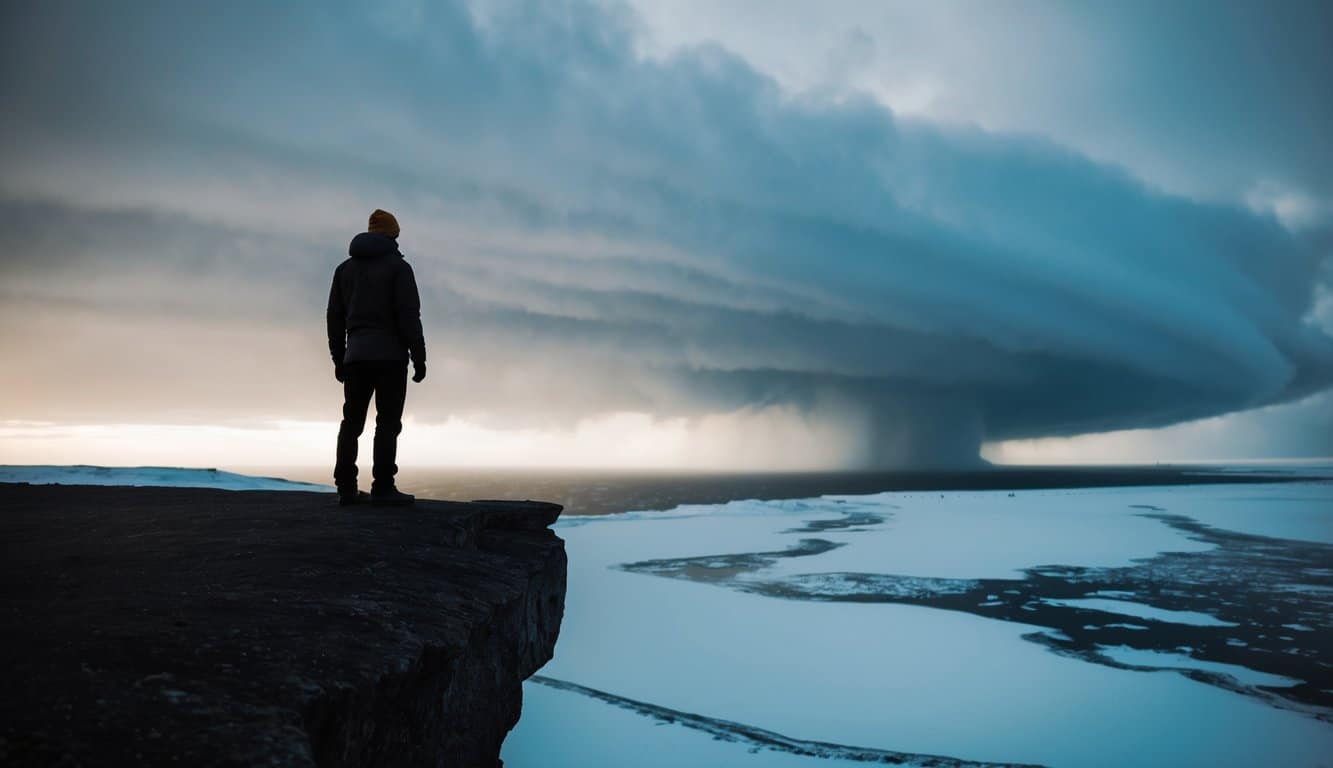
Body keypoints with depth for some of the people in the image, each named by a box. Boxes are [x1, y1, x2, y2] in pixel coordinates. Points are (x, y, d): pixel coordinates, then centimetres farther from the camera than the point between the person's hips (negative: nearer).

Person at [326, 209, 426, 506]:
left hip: (356, 356, 5)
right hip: (390, 355, -5)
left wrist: (339, 359, 17)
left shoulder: (345, 268, 15)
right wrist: (419, 358, -8)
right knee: (388, 422, -5)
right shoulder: (398, 267, -2)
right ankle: (383, 488, -8)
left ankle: (346, 489, 5)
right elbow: (409, 315, -10)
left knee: (352, 422, 8)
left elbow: (335, 317, 13)